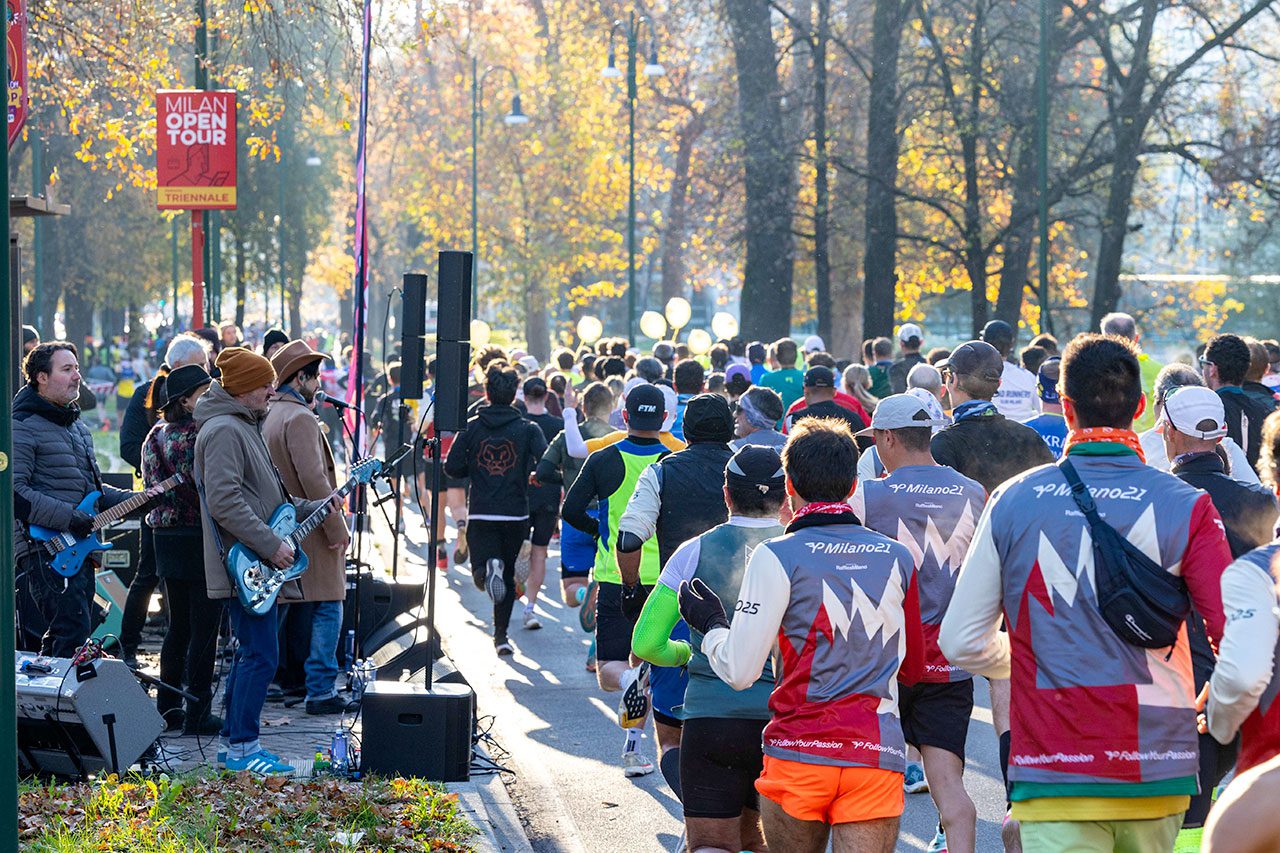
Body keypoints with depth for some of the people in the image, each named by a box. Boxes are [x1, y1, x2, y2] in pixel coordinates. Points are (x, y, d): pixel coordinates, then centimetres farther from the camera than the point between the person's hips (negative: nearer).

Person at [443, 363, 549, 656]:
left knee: (481, 574, 2)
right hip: (515, 514, 1)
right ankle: (501, 636, 13)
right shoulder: (528, 429, -3)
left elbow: (452, 467, -3)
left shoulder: (471, 428, 0)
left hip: (480, 514, 0)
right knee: (508, 575, 15)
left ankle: (489, 567, -33)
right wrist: (531, 476, 7)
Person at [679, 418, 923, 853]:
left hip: (799, 755, -2)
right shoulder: (897, 557, 8)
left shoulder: (778, 556, -5)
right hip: (877, 755, 2)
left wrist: (711, 625, 13)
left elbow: (739, 671, -7)